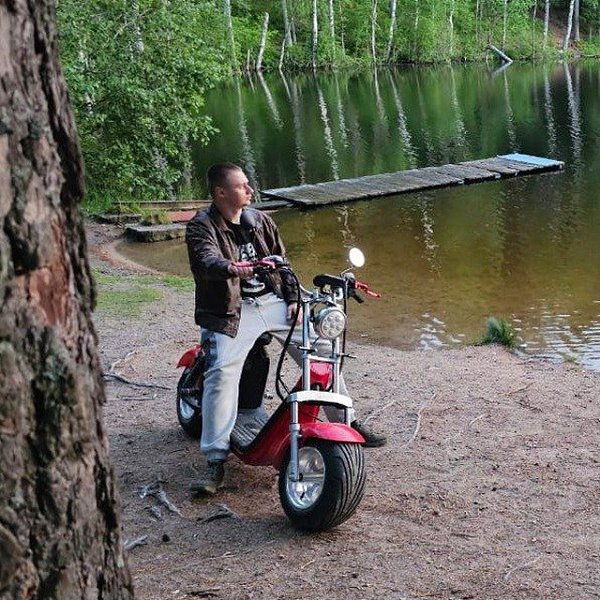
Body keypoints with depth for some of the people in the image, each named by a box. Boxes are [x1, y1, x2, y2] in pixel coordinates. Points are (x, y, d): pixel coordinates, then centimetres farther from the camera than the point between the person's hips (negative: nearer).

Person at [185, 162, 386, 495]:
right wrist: (232, 270, -48)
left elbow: (281, 261, 18)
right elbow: (207, 260, -26)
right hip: (232, 311, -5)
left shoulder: (259, 220, 12)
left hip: (273, 302, 5)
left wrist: (292, 299, 5)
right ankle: (215, 461, -19)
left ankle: (349, 423, 17)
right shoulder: (201, 227, -6)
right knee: (222, 374, -24)